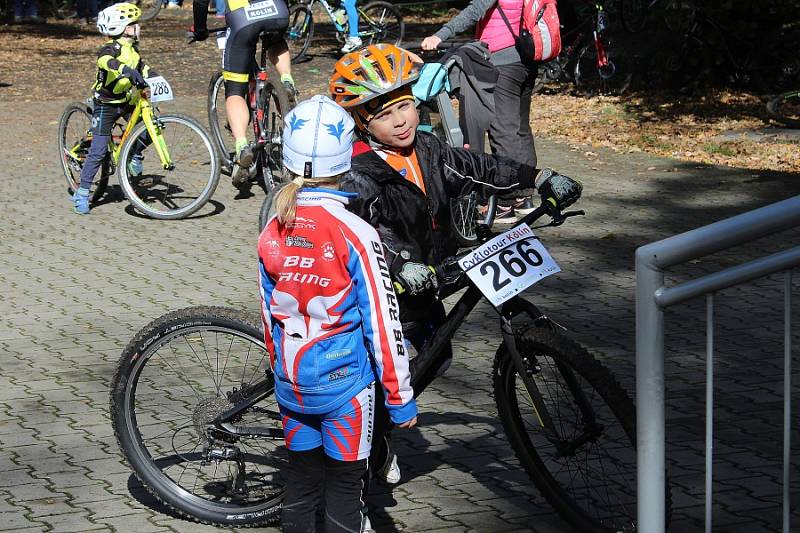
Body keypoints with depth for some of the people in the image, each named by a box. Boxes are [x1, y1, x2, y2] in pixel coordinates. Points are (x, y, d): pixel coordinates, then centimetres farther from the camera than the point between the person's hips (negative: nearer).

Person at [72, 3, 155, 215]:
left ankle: (134, 155, 11)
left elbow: (142, 66, 17)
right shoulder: (111, 49, -20)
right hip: (106, 104, -7)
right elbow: (106, 62, -42)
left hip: (126, 102, 7)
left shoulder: (132, 48, 4)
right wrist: (129, 71, -57)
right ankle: (82, 194, -3)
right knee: (98, 151, -9)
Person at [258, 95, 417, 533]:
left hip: (292, 381, 4)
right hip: (343, 381, -4)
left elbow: (269, 315, 7)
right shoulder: (355, 234, -18)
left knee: (300, 478, 16)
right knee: (344, 486, 7)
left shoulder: (271, 234, -3)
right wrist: (400, 396, -7)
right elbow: (381, 320, -15)